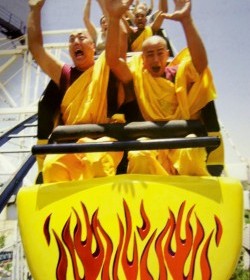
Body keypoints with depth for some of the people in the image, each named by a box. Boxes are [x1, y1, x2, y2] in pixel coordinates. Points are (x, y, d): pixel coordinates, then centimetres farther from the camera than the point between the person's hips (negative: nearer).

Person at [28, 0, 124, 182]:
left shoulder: (105, 66, 14)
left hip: (103, 139, -2)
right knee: (52, 164, -31)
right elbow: (35, 47, 20)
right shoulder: (65, 74, 22)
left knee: (98, 162, -38)